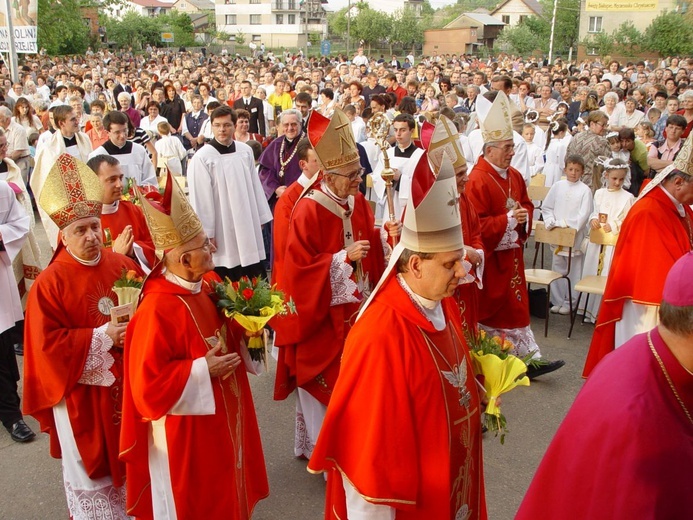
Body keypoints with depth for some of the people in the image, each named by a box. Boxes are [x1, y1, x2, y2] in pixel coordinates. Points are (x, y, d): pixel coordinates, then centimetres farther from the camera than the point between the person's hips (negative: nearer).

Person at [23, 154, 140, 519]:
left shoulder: (123, 265, -2)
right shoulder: (49, 283, -15)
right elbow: (47, 343, -17)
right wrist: (102, 337, -22)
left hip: (126, 382, 5)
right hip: (81, 390, -4)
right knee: (92, 463, 12)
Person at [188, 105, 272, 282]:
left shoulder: (245, 151, 4)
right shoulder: (202, 158, -11)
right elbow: (200, 199, -9)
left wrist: (261, 218, 11)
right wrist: (207, 233, -9)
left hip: (247, 227, 5)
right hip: (221, 231, -4)